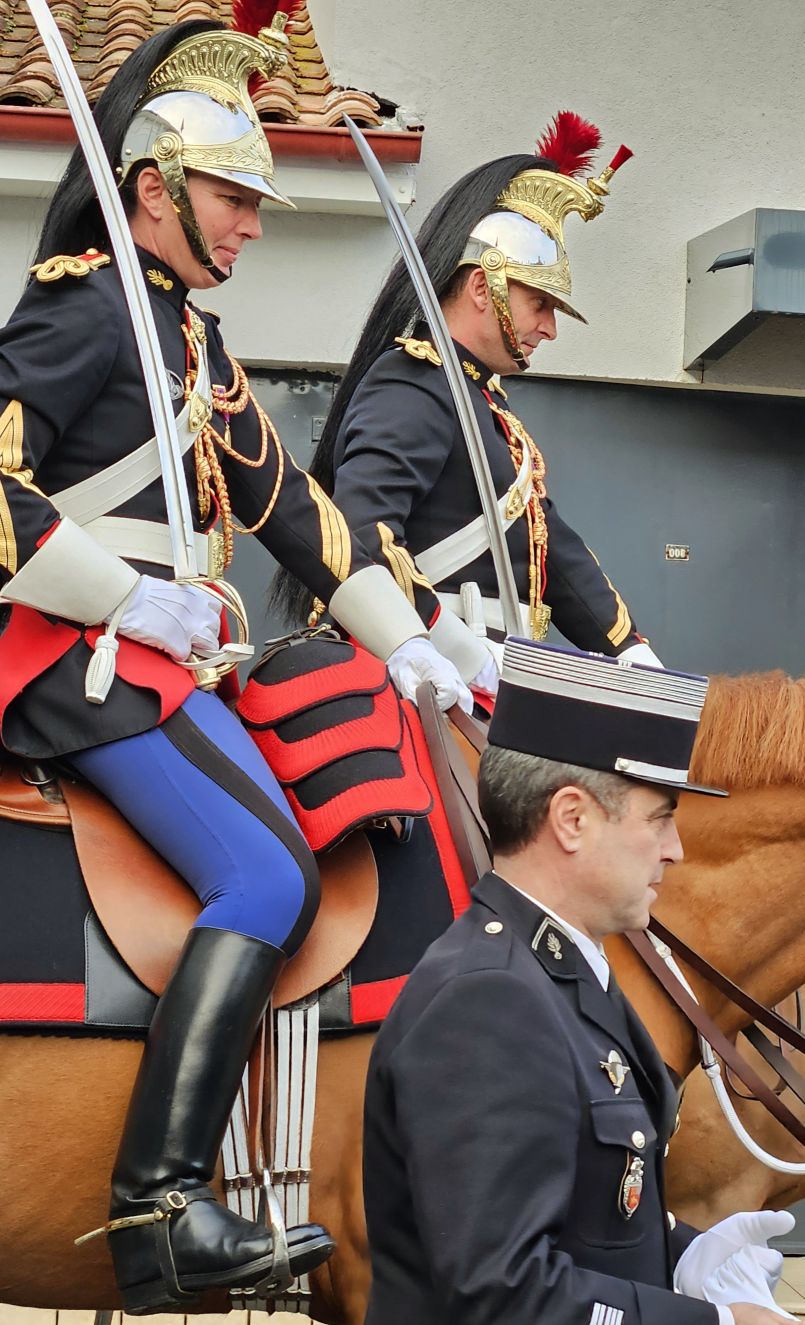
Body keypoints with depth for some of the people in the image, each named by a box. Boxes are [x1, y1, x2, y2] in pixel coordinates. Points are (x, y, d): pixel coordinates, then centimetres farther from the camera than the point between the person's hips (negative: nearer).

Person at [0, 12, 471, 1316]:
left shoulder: (191, 336, 20)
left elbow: (287, 501, 21)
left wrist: (401, 639, 15)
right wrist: (130, 596, -18)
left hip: (156, 656, 10)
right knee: (268, 876, -22)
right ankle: (162, 1210, -25)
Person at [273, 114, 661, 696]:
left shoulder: (486, 403, 23)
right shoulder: (410, 390, -8)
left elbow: (553, 547, 25)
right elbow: (360, 530, -23)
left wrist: (634, 656, 13)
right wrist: (460, 653, -28)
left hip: (497, 675, 9)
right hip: (435, 686, -9)